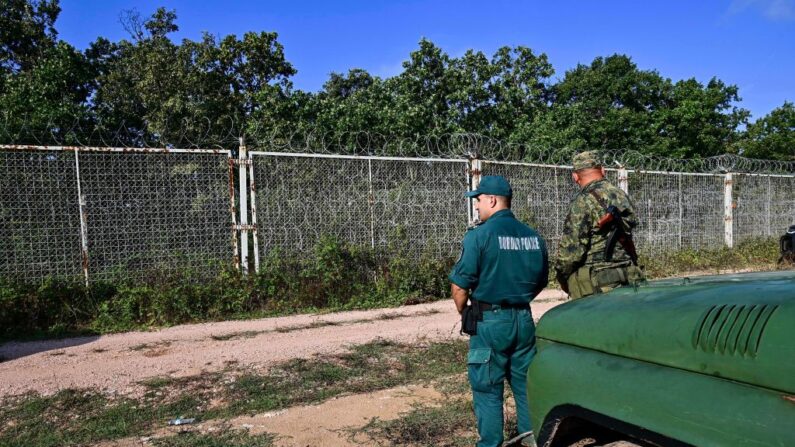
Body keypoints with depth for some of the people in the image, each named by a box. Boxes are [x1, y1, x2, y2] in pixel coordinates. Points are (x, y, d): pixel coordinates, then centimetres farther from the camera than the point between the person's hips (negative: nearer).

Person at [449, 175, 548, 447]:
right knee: (526, 386, 17)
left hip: (490, 322, -5)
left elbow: (459, 285, -13)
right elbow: (541, 281, 15)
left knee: (487, 389, 7)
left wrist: (463, 313, 3)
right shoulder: (533, 237, 5)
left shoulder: (479, 235, -13)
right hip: (524, 320, 6)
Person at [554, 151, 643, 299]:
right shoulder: (621, 195, 10)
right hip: (627, 279, 7)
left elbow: (571, 247, -16)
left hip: (595, 285, -7)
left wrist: (562, 277, 0)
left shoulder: (583, 202, -13)